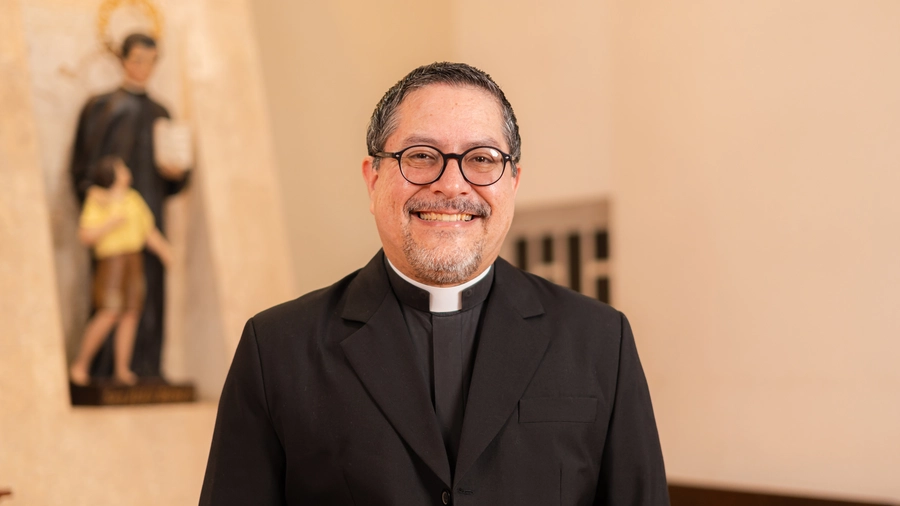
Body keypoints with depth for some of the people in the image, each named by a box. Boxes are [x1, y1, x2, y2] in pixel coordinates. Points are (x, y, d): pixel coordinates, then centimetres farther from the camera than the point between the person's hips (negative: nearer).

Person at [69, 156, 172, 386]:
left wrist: (167, 253, 7)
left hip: (134, 261, 6)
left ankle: (122, 369, 2)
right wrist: (112, 223, -18)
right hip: (111, 261, -6)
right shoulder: (98, 201, -3)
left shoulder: (134, 199, 16)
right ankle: (80, 365, -6)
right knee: (109, 313, -15)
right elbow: (85, 235, -10)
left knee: (131, 313, -1)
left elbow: (150, 232, 19)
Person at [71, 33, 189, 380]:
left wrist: (177, 172, -2)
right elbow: (83, 165, 1)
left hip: (150, 215, 4)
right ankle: (104, 369, -9)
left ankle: (147, 368, -1)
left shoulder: (159, 113, 20)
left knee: (151, 293, -2)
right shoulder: (101, 107, 7)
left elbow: (175, 175, 21)